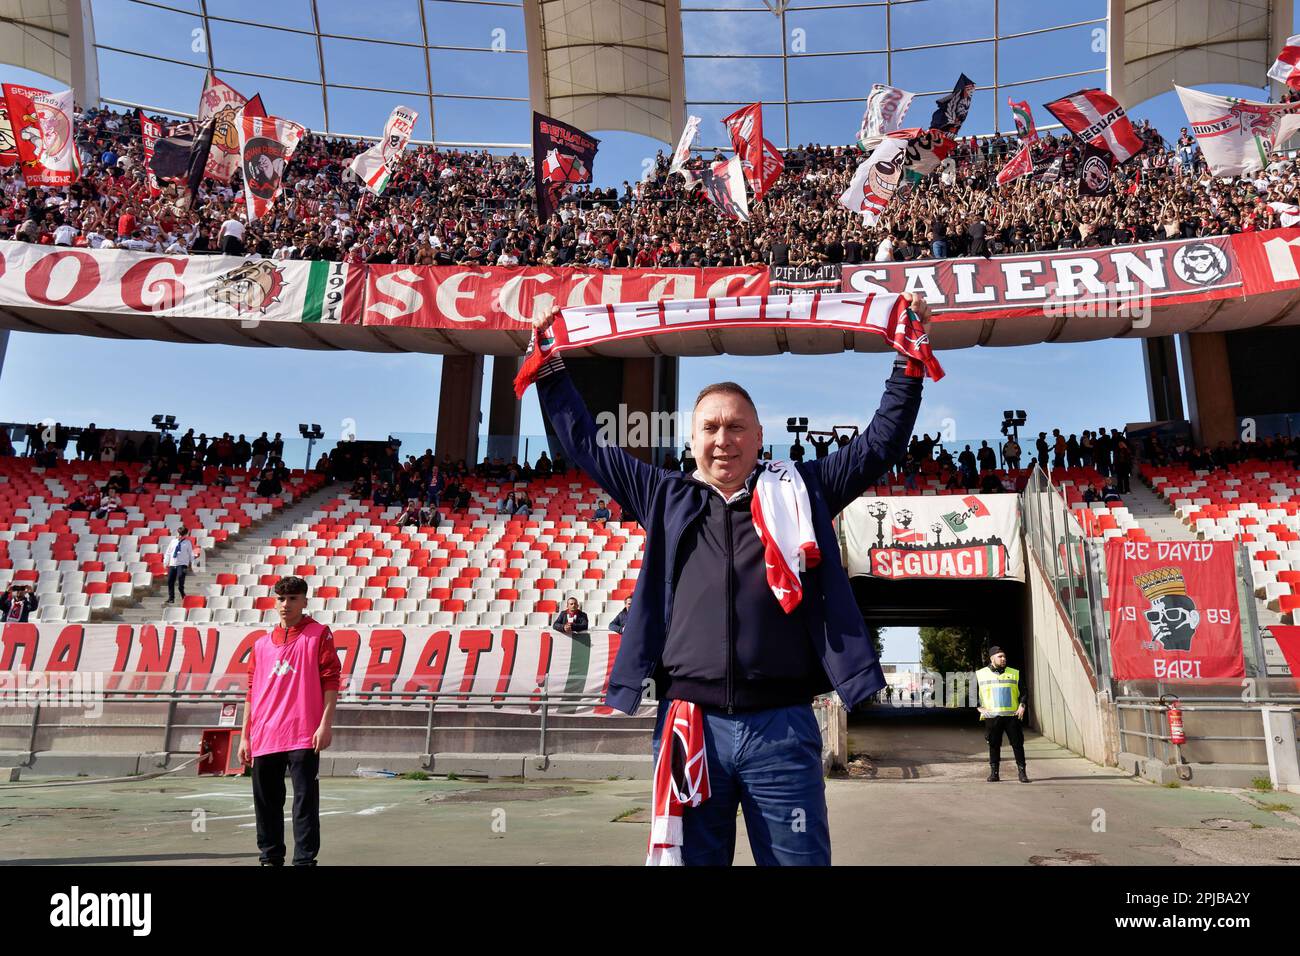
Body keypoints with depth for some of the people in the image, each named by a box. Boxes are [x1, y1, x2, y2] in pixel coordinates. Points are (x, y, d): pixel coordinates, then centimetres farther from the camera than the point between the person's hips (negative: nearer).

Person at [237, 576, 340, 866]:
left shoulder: (318, 634, 0)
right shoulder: (262, 643, 14)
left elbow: (330, 680, -5)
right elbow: (252, 692, 16)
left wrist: (326, 723, -13)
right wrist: (245, 736, 13)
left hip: (303, 736, -5)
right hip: (264, 739, 5)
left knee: (305, 801, -2)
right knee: (266, 803, 12)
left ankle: (304, 860, 4)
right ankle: (271, 859, 25)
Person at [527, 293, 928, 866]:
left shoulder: (799, 491, 10)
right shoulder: (666, 498, 13)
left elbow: (881, 442, 14)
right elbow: (587, 444, 20)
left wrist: (910, 356, 10)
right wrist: (552, 368, 21)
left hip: (782, 726, -1)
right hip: (691, 726, 1)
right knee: (692, 856, 11)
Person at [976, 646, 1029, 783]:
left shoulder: (1014, 674, 9)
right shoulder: (980, 674, 4)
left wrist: (1022, 705, -2)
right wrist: (980, 707, -3)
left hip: (1012, 715, 1)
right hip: (991, 716, -1)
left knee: (1017, 743, 0)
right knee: (994, 745, 4)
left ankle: (1021, 771, 9)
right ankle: (993, 772, 12)